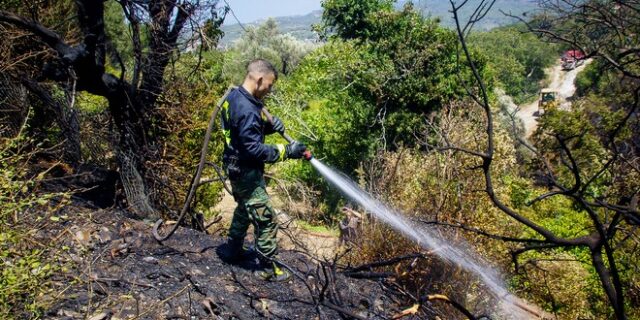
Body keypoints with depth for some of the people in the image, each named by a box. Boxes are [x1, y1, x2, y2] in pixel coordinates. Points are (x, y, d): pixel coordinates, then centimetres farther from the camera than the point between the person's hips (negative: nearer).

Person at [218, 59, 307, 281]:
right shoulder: (246, 109, -28)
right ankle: (267, 268, 12)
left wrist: (269, 126, -4)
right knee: (266, 219, 0)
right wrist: (286, 151, -24)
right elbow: (254, 149, -29)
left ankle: (233, 250, 43)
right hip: (246, 172, -10)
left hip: (237, 168, 10)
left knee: (244, 209, 28)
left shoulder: (234, 96, 3)